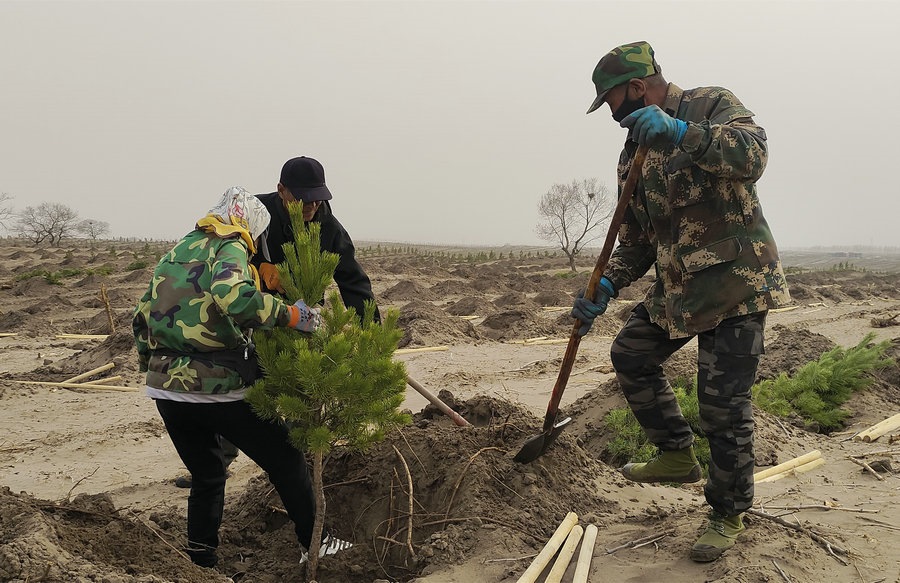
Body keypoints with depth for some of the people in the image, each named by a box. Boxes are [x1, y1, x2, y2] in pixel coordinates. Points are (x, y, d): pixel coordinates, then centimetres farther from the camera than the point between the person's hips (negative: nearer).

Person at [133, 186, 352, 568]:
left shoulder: (175, 253, 17)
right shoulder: (230, 249, -6)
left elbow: (143, 318, 20)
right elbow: (233, 296, -29)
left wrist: (153, 366, 29)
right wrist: (291, 315, -23)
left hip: (166, 390, 7)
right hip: (218, 390, -7)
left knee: (207, 478, 22)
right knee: (286, 462, 10)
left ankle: (201, 560, 24)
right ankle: (314, 543, 19)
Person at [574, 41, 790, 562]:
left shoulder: (712, 105, -7)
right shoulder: (635, 152, 13)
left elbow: (753, 155, -29)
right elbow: (637, 240, 16)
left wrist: (681, 132, -40)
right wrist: (608, 286, 1)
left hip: (735, 282, -8)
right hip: (677, 287, 8)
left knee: (724, 404, -5)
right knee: (631, 355, 12)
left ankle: (729, 515, 13)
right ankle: (678, 456, 27)